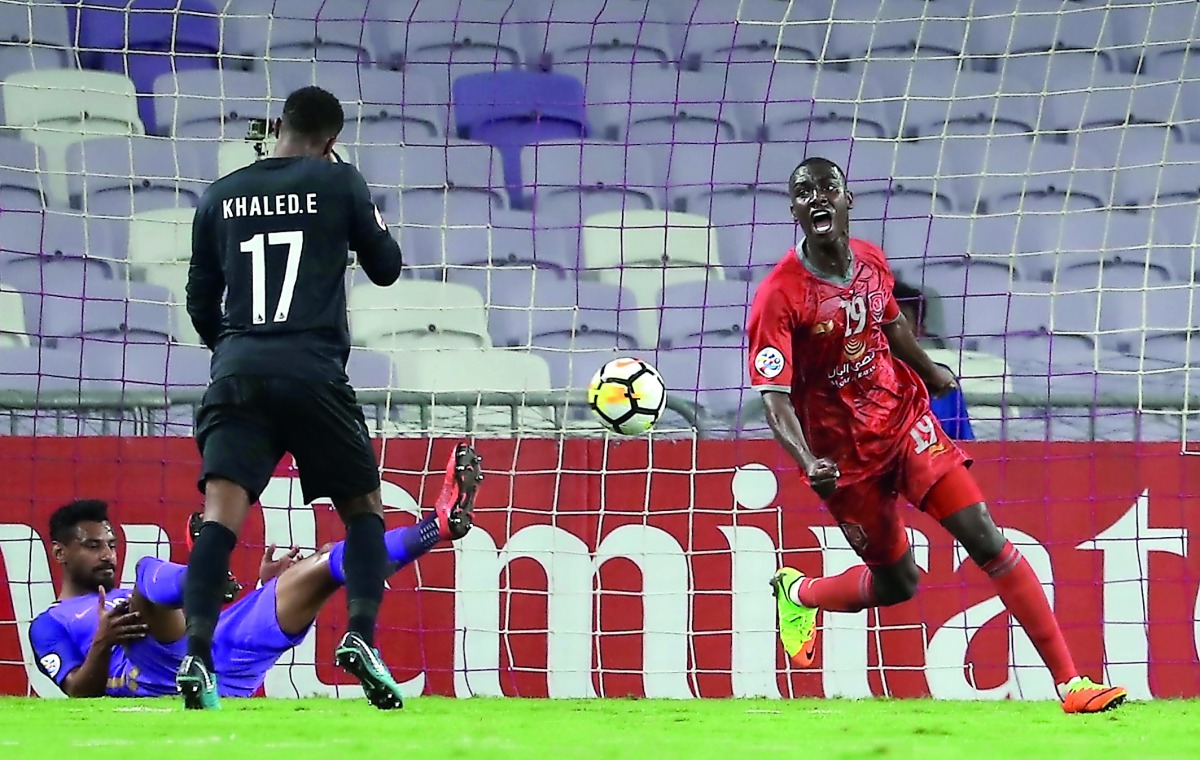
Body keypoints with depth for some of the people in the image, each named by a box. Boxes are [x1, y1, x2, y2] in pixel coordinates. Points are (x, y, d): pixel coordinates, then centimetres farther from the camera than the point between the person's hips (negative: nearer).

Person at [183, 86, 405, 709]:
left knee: (221, 516, -8)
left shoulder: (221, 195, 14)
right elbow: (385, 267, 15)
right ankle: (360, 636, -9)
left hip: (237, 369, 2)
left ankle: (196, 657, -26)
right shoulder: (338, 182, 5)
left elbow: (200, 300, 20)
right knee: (363, 509, 12)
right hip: (312, 371, -2)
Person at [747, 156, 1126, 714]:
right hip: (846, 456, -4)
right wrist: (808, 465, -42)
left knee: (985, 539, -9)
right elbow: (774, 396, -25)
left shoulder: (871, 261, -2)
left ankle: (1070, 682, -11)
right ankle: (798, 592, 40)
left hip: (908, 421, 4)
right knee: (897, 584, 7)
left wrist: (930, 373, 38)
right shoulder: (779, 296, -20)